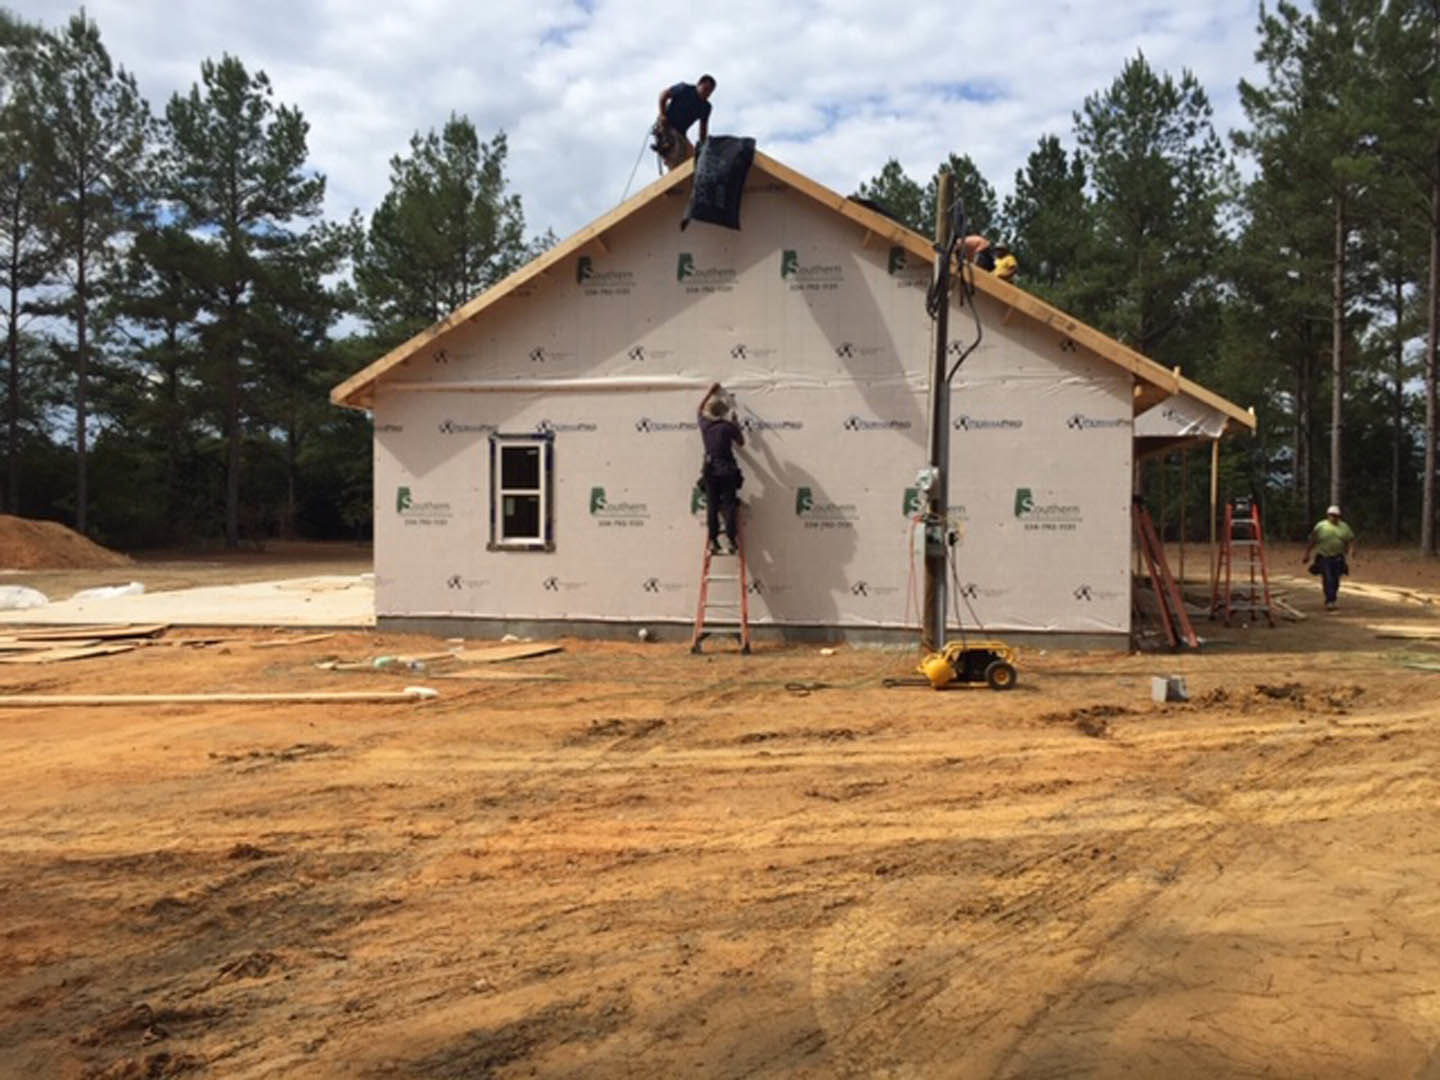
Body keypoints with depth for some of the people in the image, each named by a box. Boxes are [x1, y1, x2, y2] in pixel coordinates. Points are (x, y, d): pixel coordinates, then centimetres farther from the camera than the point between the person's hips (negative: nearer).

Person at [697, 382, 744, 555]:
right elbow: (741, 443, 9)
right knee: (728, 505, -2)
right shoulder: (729, 426, -5)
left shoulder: (705, 425, 5)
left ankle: (713, 541, 2)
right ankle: (731, 540, -7)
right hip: (727, 471, -3)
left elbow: (699, 410, 27)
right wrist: (737, 429, 24)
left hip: (710, 471, 3)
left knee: (712, 506, 5)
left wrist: (711, 392, 36)